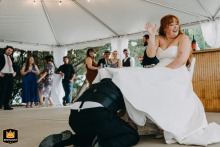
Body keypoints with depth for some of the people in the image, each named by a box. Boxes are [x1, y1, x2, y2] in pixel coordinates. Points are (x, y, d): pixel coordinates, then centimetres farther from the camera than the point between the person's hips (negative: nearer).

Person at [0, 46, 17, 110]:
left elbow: (14, 65, 29)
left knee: (9, 91, 3)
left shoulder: (11, 58, 18)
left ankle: (6, 105, 7)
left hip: (11, 76, 6)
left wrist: (15, 72, 16)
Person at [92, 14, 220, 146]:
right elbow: (150, 54, 0)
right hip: (160, 75, 5)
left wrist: (164, 71, -15)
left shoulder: (183, 38, 3)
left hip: (177, 76, -5)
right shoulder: (159, 39, 17)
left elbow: (182, 59, -11)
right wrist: (151, 35, -8)